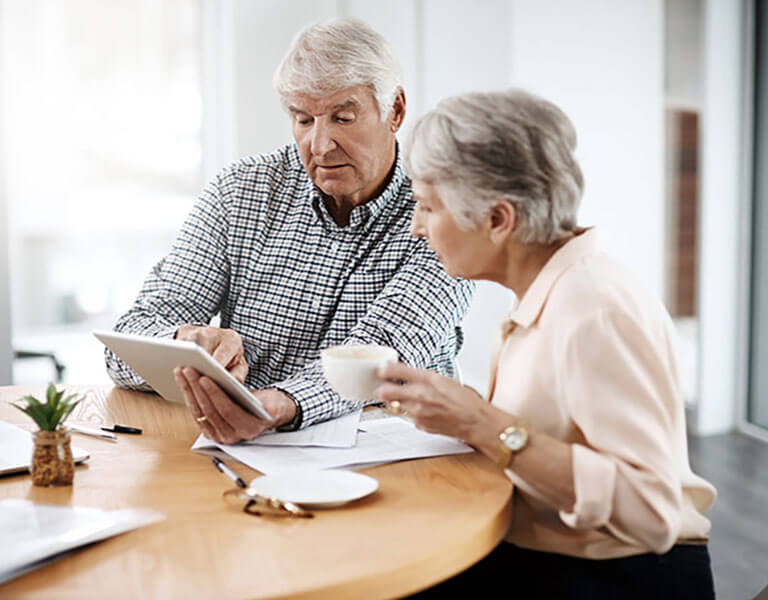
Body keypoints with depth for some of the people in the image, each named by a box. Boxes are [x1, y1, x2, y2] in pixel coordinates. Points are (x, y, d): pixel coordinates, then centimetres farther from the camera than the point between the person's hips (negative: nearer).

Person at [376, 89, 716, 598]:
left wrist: (484, 425, -25)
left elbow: (649, 511, -24)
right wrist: (461, 414, 1)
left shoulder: (595, 310, -20)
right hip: (538, 557, 8)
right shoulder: (543, 296, 7)